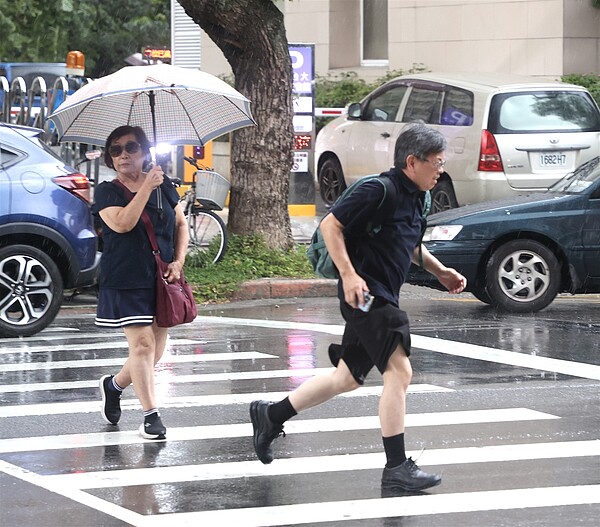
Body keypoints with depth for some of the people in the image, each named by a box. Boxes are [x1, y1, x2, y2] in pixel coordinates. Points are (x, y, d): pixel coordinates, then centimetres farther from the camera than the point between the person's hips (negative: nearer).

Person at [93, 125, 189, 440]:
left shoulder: (163, 185, 9)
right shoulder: (107, 191, -2)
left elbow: (181, 225, 16)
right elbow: (122, 223, -19)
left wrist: (178, 261, 2)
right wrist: (147, 187, -18)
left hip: (161, 279, 4)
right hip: (125, 281, -4)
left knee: (156, 347, 6)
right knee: (142, 343, -13)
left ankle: (114, 385, 33)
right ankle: (151, 415, -7)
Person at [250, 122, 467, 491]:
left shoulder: (417, 197, 12)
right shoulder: (380, 191, -16)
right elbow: (330, 225, -15)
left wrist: (440, 271, 18)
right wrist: (349, 274, -22)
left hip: (384, 298, 10)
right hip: (366, 294, -10)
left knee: (348, 377, 16)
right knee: (399, 371, -14)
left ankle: (270, 415, 29)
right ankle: (397, 467, -11)